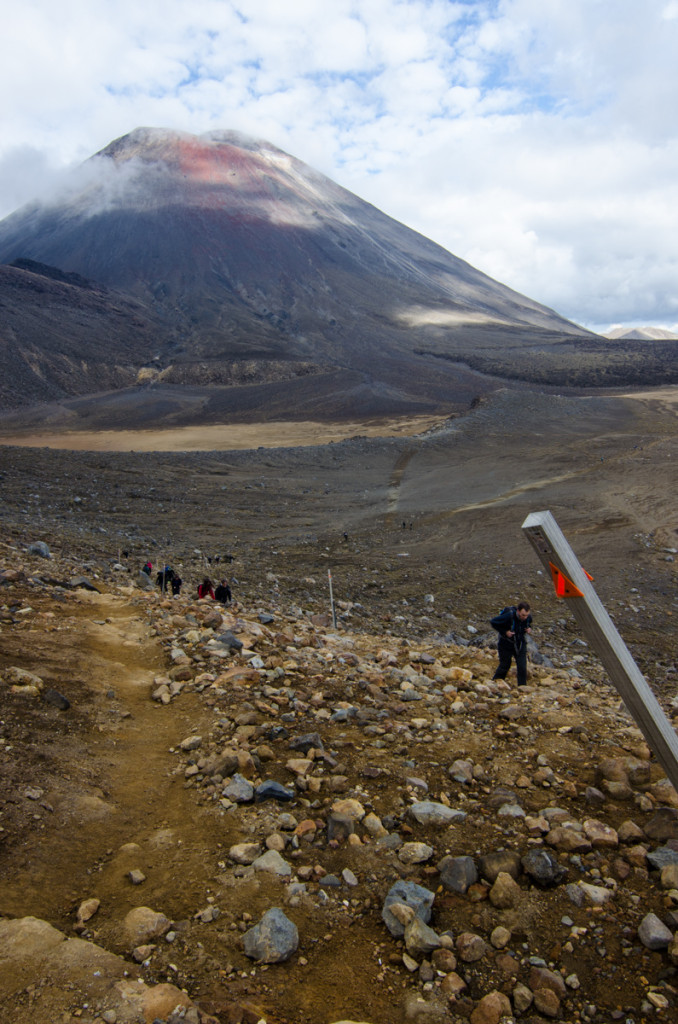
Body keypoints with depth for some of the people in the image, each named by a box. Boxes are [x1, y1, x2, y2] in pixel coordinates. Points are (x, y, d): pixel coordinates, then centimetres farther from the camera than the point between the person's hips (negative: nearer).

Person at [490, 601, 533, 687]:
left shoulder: (528, 617, -14)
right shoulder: (508, 616, -30)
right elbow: (493, 622, -17)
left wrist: (528, 629, -10)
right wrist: (505, 632, -22)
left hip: (521, 644, 3)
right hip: (506, 644, -3)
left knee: (522, 668, -5)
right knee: (504, 666, 9)